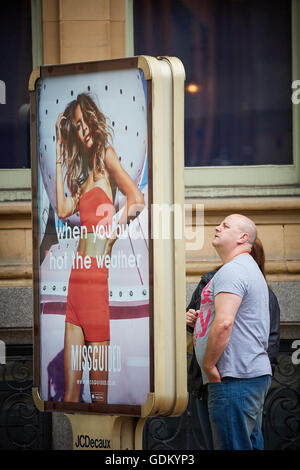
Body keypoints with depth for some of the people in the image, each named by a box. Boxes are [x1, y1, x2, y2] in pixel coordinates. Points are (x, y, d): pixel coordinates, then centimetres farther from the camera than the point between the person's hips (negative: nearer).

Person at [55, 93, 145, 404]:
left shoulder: (107, 156, 1)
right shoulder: (83, 176, 22)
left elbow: (137, 199, -13)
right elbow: (62, 209, 8)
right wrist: (59, 155, 15)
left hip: (100, 275, -7)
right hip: (78, 276, 7)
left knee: (99, 388, -4)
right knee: (70, 387, 4)